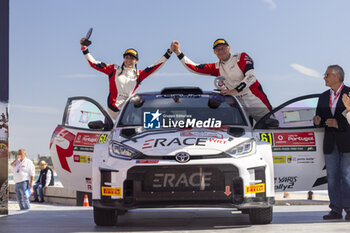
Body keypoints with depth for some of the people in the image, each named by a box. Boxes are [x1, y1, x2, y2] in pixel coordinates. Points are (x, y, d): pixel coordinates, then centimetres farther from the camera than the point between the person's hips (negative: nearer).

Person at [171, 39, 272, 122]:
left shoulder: (241, 57, -3)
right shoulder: (217, 67, 9)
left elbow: (251, 77, -15)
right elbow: (194, 68, 9)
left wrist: (234, 91, -24)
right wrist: (178, 52, 4)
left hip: (257, 101, -3)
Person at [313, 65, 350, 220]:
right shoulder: (323, 97, 15)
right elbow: (320, 118, 20)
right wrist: (317, 121, -2)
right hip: (330, 143, 5)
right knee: (332, 177, 5)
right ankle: (336, 210, 10)